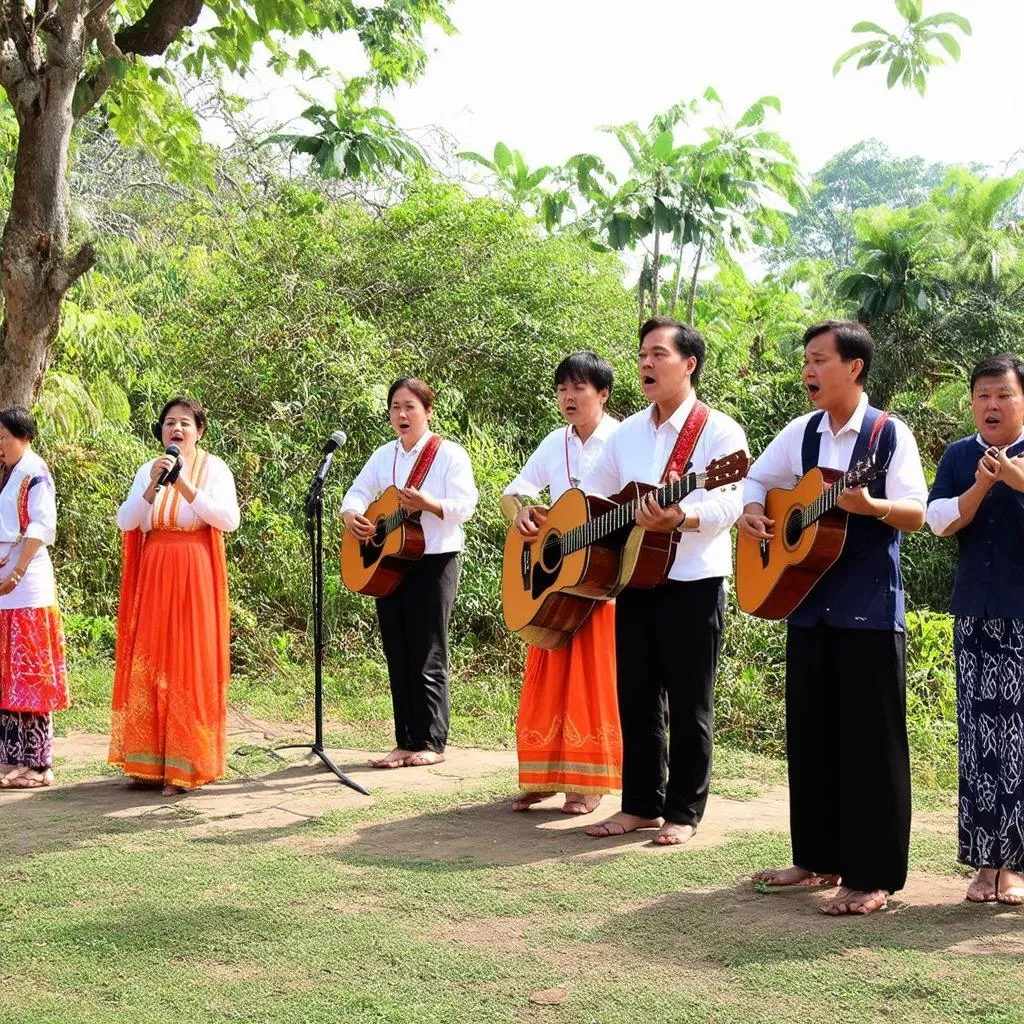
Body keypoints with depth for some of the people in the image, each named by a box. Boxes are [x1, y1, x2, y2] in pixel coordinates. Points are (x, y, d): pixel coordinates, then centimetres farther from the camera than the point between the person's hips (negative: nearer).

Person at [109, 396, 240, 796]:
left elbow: (229, 519, -13)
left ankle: (187, 766, 2)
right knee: (149, 665, 3)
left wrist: (185, 485, -18)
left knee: (190, 665, -4)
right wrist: (154, 485, -13)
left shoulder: (213, 468, 0)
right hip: (153, 577, 4)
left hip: (195, 578, -4)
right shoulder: (148, 471, 12)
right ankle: (151, 761, 11)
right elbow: (125, 521, 1)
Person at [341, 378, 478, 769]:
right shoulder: (384, 456, 14)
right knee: (397, 656, 7)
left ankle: (430, 742, 3)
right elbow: (357, 492, 13)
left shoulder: (449, 454, -5)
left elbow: (465, 504, -15)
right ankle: (405, 743, 12)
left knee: (427, 658, -4)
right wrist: (351, 516, -9)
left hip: (434, 563, -6)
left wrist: (428, 504, -32)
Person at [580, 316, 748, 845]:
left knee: (688, 704, 2)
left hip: (693, 583, -6)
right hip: (634, 580, 6)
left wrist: (681, 518, -37)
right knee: (636, 698, 10)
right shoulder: (628, 432, 14)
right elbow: (592, 490, 21)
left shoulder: (719, 431, -7)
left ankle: (683, 811, 12)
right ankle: (640, 804, 20)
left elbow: (729, 502, -19)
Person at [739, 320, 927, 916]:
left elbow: (916, 515, -14)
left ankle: (873, 877, 3)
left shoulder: (891, 434, -7)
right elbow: (757, 479, 22)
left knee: (870, 739, -3)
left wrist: (870, 505, -33)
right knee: (810, 734, 11)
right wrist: (751, 513, 1)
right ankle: (820, 858, 23)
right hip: (807, 604, 6)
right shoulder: (802, 432, 9)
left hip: (870, 610, -6)